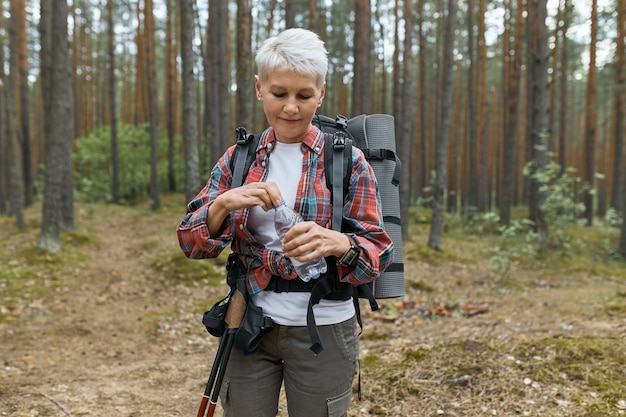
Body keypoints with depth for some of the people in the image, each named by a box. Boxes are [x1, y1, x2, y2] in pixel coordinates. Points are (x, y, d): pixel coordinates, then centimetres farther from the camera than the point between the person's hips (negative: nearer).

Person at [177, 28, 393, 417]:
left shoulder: (347, 161, -5)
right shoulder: (238, 159, 3)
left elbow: (379, 251, -8)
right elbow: (191, 243, -1)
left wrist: (336, 243, -30)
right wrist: (224, 202, -22)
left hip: (322, 330, -2)